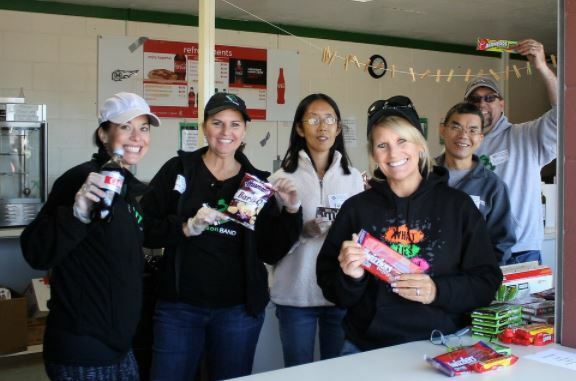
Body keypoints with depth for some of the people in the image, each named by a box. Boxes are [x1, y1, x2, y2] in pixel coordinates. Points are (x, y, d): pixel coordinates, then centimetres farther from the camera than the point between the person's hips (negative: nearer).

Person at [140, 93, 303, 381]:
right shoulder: (178, 169, 0)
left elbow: (271, 253, 3)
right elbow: (144, 228, -4)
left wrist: (291, 212, -9)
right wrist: (187, 227, -19)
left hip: (239, 308, 2)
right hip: (179, 305, -1)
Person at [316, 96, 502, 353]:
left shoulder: (458, 205, 4)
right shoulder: (356, 208, 5)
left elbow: (487, 282, 4)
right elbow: (331, 291, 8)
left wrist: (438, 291, -12)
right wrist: (350, 277, -12)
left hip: (442, 345, -1)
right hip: (367, 348, 1)